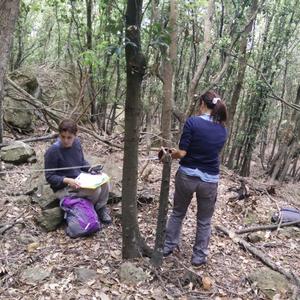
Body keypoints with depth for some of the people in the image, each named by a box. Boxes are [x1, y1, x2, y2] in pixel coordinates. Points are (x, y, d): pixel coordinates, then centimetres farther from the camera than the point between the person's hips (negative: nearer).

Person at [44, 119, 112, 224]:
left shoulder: (76, 143, -3)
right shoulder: (53, 151, -23)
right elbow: (49, 177, -17)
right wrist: (67, 180, -31)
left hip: (79, 179, 7)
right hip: (62, 187, -7)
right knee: (95, 191, -24)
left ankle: (101, 208, 6)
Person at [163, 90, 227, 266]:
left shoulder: (193, 122, -13)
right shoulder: (223, 130, 2)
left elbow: (182, 153, -15)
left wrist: (169, 155, 6)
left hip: (187, 176, -1)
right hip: (209, 180, 2)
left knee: (178, 213, 22)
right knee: (204, 221, 19)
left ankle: (168, 246, 35)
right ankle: (199, 257, 30)